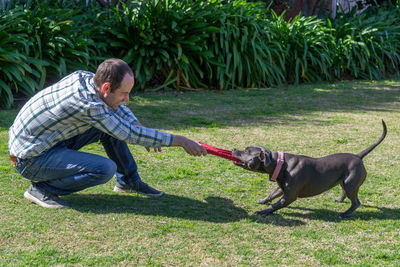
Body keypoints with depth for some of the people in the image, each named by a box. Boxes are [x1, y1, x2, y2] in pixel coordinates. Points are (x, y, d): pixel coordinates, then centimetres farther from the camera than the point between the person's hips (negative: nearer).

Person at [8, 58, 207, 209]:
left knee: (114, 121, 3)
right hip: (31, 159, -9)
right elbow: (129, 134, -23)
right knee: (106, 168, -25)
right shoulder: (86, 104, -30)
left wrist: (136, 124, 0)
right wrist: (180, 141, -18)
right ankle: (41, 188, -10)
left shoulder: (85, 77, -6)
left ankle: (128, 181, 16)